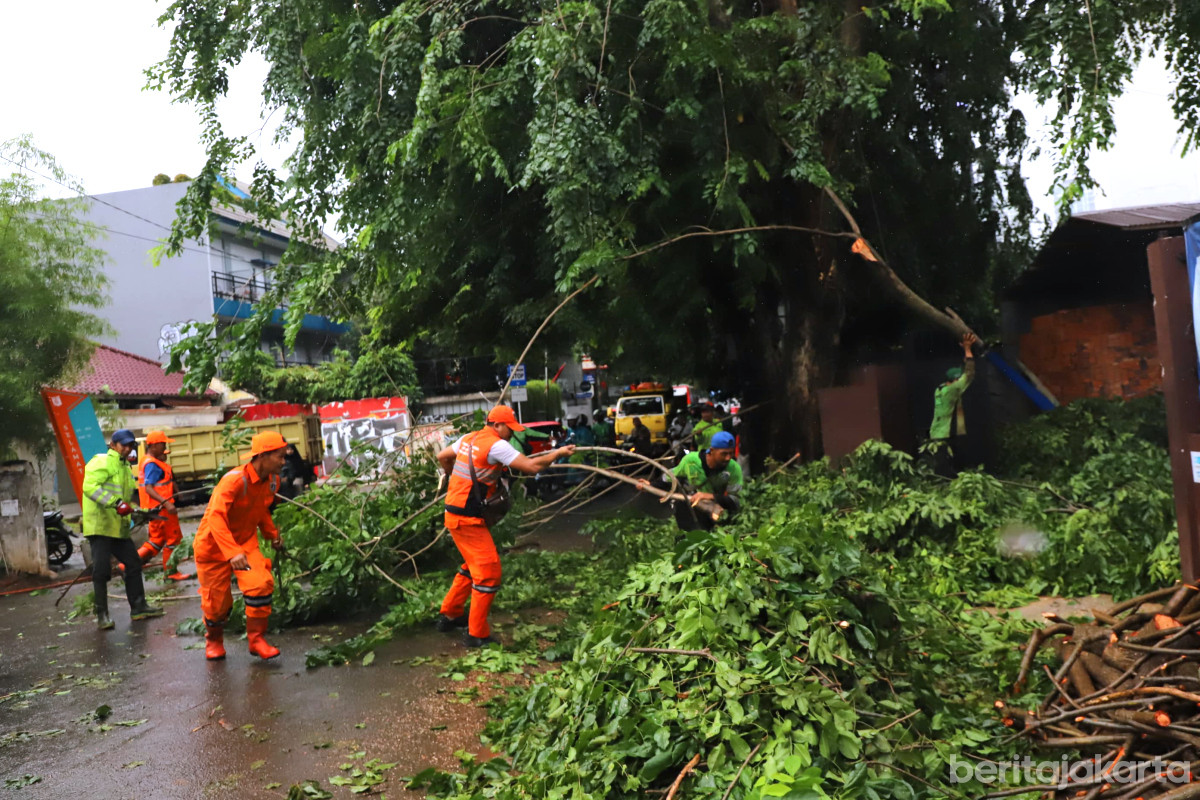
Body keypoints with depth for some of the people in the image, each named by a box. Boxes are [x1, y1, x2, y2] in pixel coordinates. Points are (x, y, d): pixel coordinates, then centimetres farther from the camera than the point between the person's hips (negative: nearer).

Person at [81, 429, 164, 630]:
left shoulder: (125, 467, 20)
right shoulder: (102, 462, -9)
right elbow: (90, 486, -23)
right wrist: (116, 503, -29)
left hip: (119, 527, 9)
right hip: (100, 525, -9)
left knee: (133, 564, 11)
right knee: (102, 570, -6)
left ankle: (138, 607, 20)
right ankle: (102, 615, 1)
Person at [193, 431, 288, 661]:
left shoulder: (272, 481, -6)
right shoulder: (234, 480, -30)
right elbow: (215, 517, -39)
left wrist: (273, 535, 1)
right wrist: (232, 553, -49)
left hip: (245, 541, 5)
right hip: (214, 545, -5)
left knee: (262, 584, -17)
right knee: (217, 599, 4)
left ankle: (256, 639, -1)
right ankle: (213, 640, 35)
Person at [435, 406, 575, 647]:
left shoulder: (469, 438, 10)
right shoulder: (497, 445, -16)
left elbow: (442, 457, 22)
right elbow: (531, 466, -19)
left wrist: (453, 475, 39)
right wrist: (558, 453, -6)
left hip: (454, 512, 9)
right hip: (467, 518, -9)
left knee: (474, 564, 24)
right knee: (488, 570, -4)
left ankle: (450, 614, 34)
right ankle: (477, 635, 1)